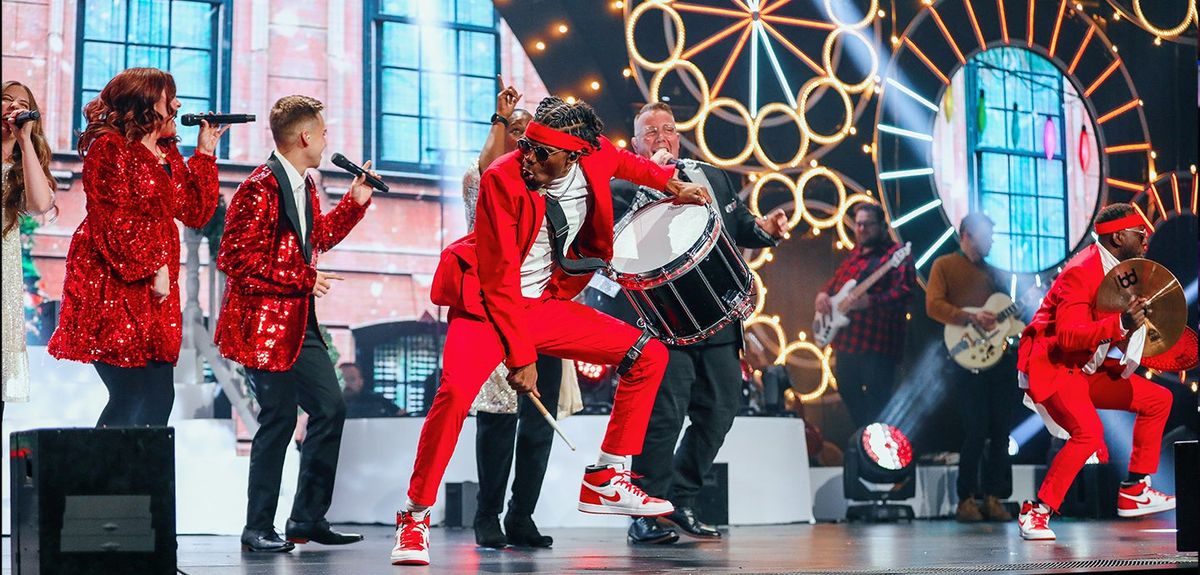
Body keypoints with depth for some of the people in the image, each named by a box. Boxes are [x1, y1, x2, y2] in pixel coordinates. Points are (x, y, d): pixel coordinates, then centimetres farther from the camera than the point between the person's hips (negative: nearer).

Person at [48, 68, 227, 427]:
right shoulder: (110, 148, -6)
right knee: (130, 397, -12)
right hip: (113, 289, -8)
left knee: (159, 397, 2)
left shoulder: (167, 154, 19)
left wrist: (205, 155, 13)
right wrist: (153, 269, -16)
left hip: (156, 293, 8)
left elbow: (196, 212, 14)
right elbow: (114, 221, -14)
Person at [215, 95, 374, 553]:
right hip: (265, 323, -9)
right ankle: (258, 529, 6)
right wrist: (304, 279, -19)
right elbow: (236, 259, -21)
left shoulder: (304, 187, 13)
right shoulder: (260, 189, -16)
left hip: (301, 323, 10)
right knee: (279, 419, -5)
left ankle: (308, 518, 18)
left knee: (330, 408, 9)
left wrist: (356, 201, 17)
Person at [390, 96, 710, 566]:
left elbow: (621, 162, 21)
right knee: (456, 392, -31)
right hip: (486, 304, -6)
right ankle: (415, 518, -13)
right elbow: (499, 278, -21)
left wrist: (669, 183, 17)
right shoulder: (502, 179, -23)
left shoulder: (595, 157, -9)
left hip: (545, 302, 6)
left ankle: (604, 482, 9)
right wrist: (520, 356, -21)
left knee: (649, 356, 1)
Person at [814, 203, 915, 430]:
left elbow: (902, 292, -20)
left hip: (876, 345, -9)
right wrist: (824, 293, 11)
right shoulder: (854, 254, 18)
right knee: (847, 391, 17)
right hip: (847, 341, 9)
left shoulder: (895, 255, -8)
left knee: (876, 403, -9)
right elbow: (836, 279, 32)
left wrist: (868, 302, -29)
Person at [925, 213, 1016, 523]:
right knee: (977, 429, -10)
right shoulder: (944, 265, 6)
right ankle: (966, 499, -3)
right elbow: (934, 305, -7)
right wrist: (971, 318, -17)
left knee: (1001, 430, 2)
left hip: (1000, 355, 6)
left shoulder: (993, 271, 23)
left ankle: (993, 497, 7)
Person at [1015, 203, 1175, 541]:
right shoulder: (1082, 272, -22)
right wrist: (1121, 324, -44)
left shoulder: (1121, 270, 7)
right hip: (1052, 367, -10)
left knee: (1158, 400, 10)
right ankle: (1036, 513, -19)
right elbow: (1069, 335, -33)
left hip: (1089, 371, 10)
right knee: (1088, 431, -30)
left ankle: (1134, 493, 17)